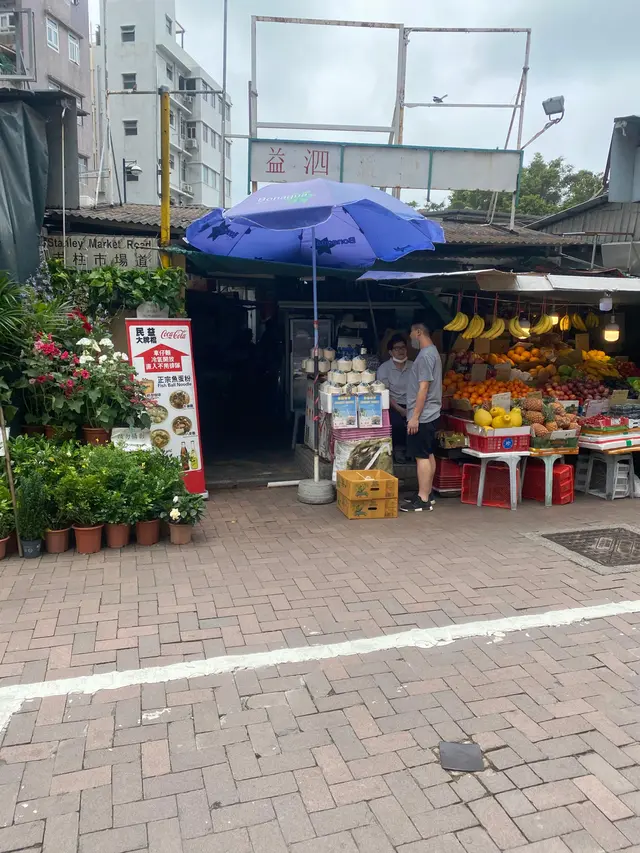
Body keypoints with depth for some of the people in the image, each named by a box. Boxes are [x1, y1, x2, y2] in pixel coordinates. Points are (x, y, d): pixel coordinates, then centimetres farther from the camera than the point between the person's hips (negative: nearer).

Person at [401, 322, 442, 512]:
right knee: (428, 455, 14)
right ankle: (427, 495, 22)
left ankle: (423, 500, -4)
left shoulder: (425, 355, -16)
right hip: (430, 414, 10)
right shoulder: (432, 352, 16)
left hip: (422, 416, -10)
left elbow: (423, 388, -21)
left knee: (422, 456, -7)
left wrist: (415, 416, -21)